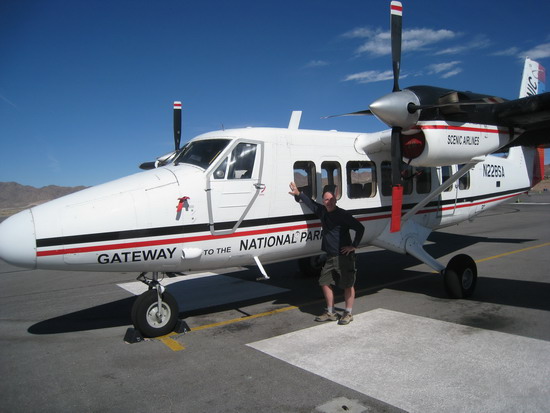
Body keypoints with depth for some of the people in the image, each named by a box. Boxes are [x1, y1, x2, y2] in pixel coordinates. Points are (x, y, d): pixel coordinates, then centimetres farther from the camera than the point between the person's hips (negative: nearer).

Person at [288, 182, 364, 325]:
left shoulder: (343, 215, -13)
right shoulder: (322, 211, 7)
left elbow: (360, 228, -12)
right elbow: (311, 203, 24)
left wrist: (354, 246, -12)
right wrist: (298, 193, 24)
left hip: (344, 256, -8)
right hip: (331, 256, 8)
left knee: (348, 284, 2)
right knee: (325, 282, 10)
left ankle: (348, 313, 15)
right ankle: (331, 313, 23)